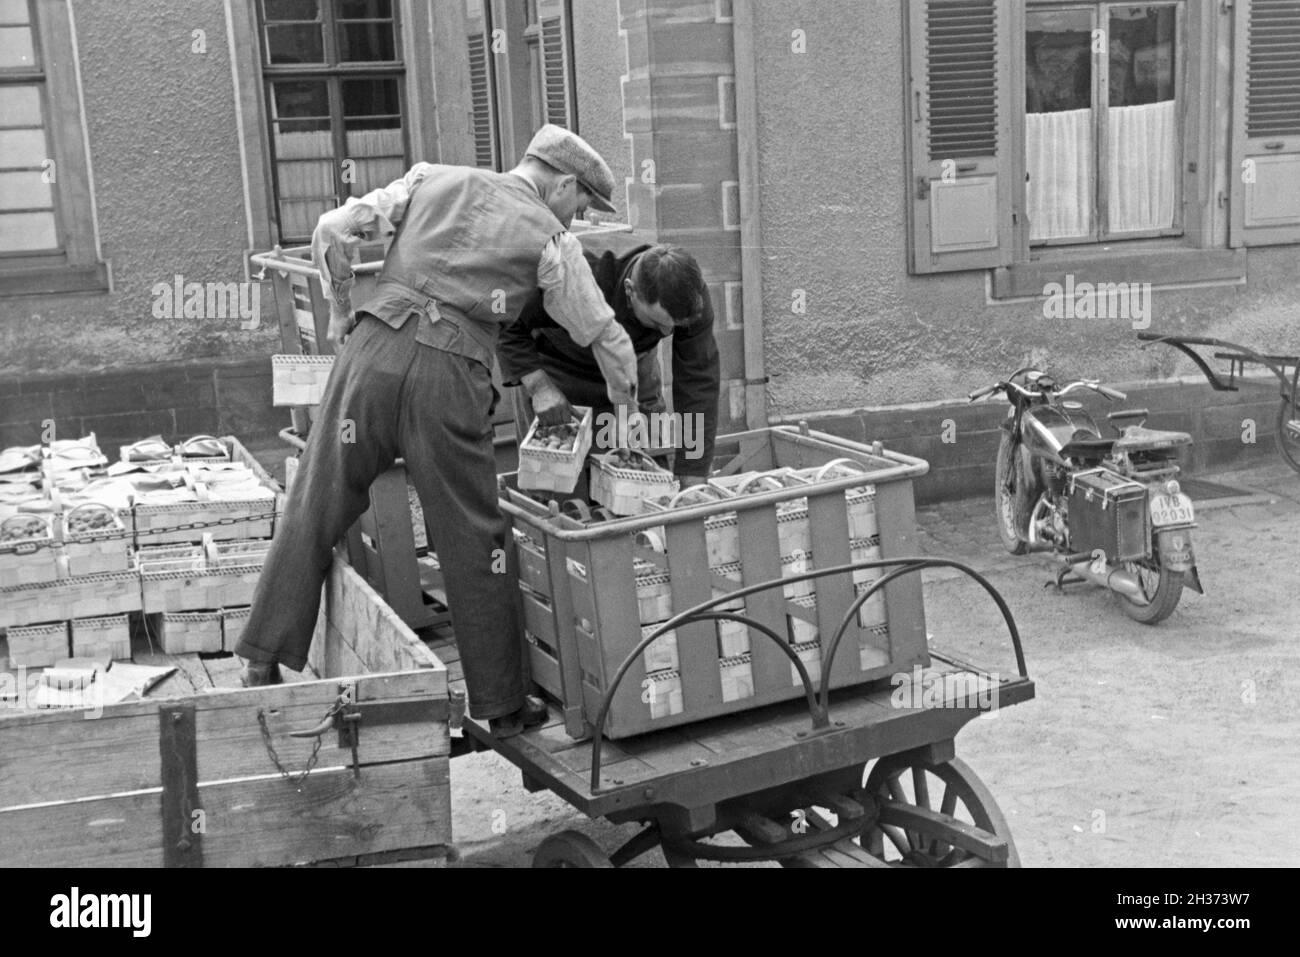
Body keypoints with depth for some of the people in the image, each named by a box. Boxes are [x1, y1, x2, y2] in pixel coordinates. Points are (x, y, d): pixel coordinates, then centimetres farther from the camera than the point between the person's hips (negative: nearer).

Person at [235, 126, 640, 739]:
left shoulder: (432, 179, 19)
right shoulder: (549, 238, 11)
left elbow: (333, 231, 11)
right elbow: (604, 337, 16)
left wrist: (340, 311, 24)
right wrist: (627, 407, 33)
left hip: (374, 349, 3)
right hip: (450, 372, -2)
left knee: (315, 510, 10)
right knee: (472, 540, 6)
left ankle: (263, 663, 14)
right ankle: (501, 704, 15)